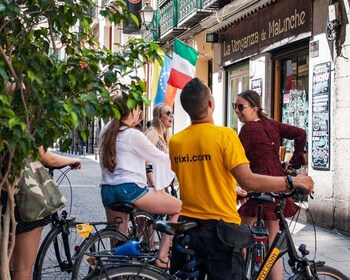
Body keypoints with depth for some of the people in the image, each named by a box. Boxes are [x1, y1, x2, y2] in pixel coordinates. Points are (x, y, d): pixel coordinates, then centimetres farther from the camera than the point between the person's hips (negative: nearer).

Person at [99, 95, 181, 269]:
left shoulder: (106, 130, 12)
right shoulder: (134, 135, -6)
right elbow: (159, 157, 2)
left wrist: (132, 125, 22)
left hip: (107, 191, 8)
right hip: (131, 189, -8)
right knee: (179, 208, 5)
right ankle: (162, 258, 1)